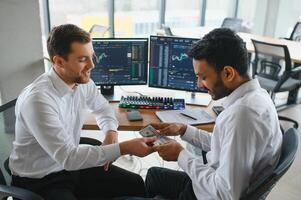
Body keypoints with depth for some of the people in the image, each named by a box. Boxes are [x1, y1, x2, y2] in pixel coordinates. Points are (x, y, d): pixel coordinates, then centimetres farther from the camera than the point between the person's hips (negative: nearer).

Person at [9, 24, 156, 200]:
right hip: (39, 181, -7)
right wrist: (123, 148, -30)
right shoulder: (38, 99, -30)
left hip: (71, 164, 7)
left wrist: (111, 133, -7)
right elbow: (68, 157, -30)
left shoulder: (83, 82, -6)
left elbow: (102, 108, 13)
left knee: (136, 184, 3)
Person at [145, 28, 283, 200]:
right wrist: (183, 130, 4)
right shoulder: (254, 94, -4)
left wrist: (181, 155, -20)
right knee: (154, 174, 27)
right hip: (213, 182, 9)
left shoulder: (242, 114, -34)